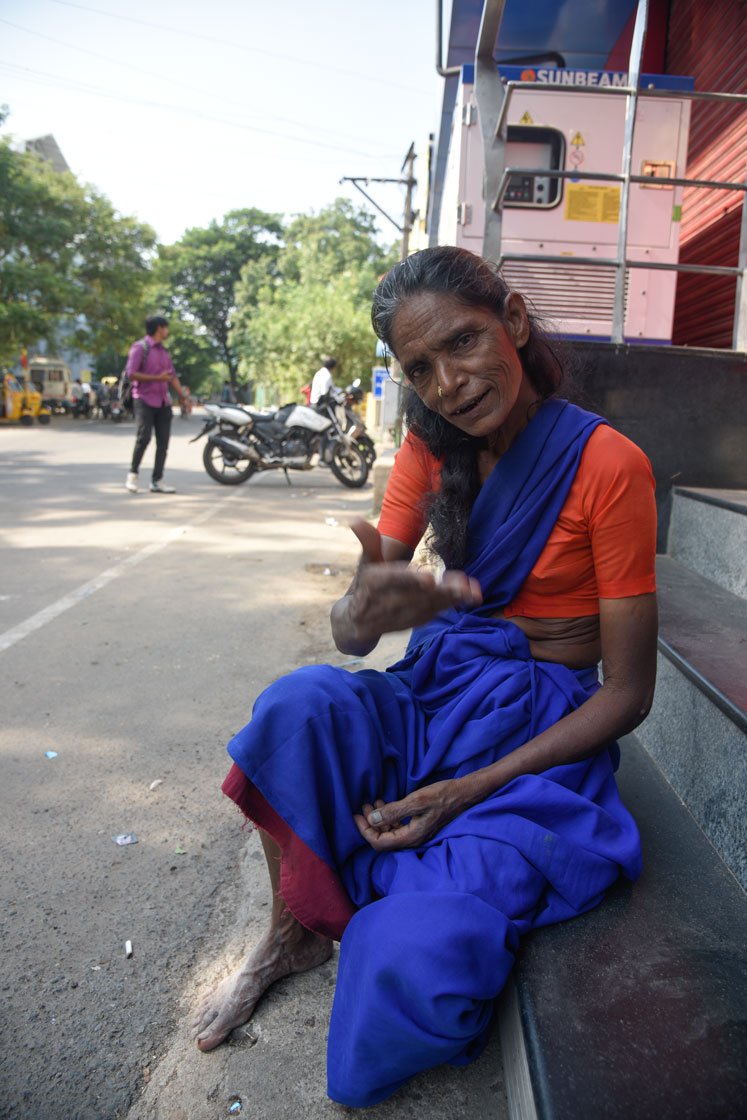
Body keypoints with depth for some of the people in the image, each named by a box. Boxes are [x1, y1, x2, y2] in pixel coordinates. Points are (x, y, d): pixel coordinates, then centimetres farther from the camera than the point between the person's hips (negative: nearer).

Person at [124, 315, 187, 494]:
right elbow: (131, 373, -14)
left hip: (163, 402, 7)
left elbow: (172, 376, 20)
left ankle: (157, 481, 6)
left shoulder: (164, 351, 17)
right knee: (144, 437, -16)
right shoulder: (140, 347, -6)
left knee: (163, 442, 1)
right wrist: (157, 378, -18)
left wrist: (183, 397, 12)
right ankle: (132, 475, 1)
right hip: (144, 400, -7)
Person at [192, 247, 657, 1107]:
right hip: (435, 692, 4)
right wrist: (363, 610, -33)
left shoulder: (607, 465, -15)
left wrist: (469, 790, -19)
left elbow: (628, 692, -12)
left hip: (541, 729, -4)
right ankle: (292, 931, -1)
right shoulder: (432, 447, 0)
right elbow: (348, 628, -6)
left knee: (421, 959, -27)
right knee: (298, 703, -28)